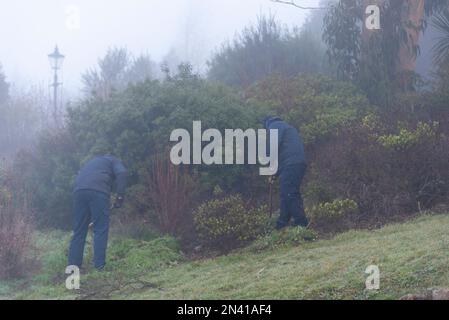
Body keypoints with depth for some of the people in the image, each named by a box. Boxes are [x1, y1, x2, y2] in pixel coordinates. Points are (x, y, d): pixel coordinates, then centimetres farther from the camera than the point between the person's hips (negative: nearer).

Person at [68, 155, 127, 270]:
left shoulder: (92, 162, 41)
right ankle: (99, 265, -4)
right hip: (98, 191, -5)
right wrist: (120, 196, -1)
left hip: (79, 190, 5)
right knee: (101, 230, 0)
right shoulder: (113, 160, 24)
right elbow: (122, 173, 0)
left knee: (79, 230, 10)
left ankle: (73, 264, 8)